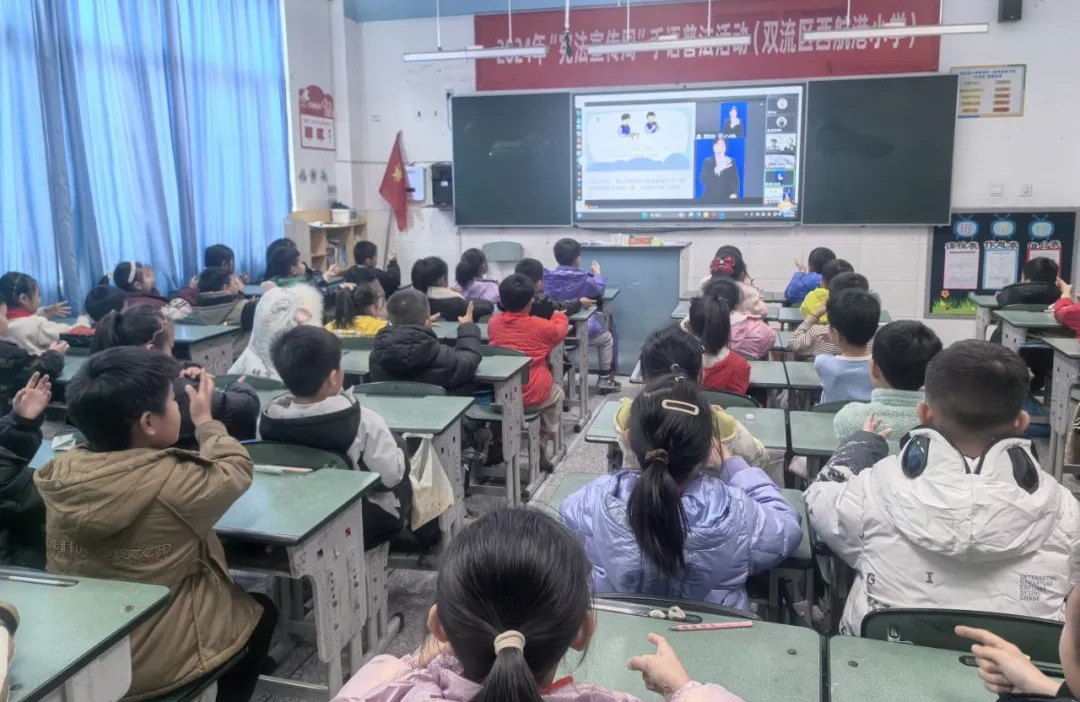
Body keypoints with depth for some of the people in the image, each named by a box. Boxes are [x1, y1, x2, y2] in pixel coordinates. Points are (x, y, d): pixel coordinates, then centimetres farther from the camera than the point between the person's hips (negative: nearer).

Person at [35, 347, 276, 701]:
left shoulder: (60, 472, -12)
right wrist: (205, 419, 7)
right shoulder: (175, 483, -28)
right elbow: (236, 469, -8)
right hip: (155, 664, -6)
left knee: (234, 595, 29)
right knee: (261, 608, 22)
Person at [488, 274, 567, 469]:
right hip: (531, 397, -4)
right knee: (557, 394, 29)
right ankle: (541, 450, 24)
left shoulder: (493, 323, 1)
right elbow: (560, 330, 16)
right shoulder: (541, 326, -6)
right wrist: (559, 315, 38)